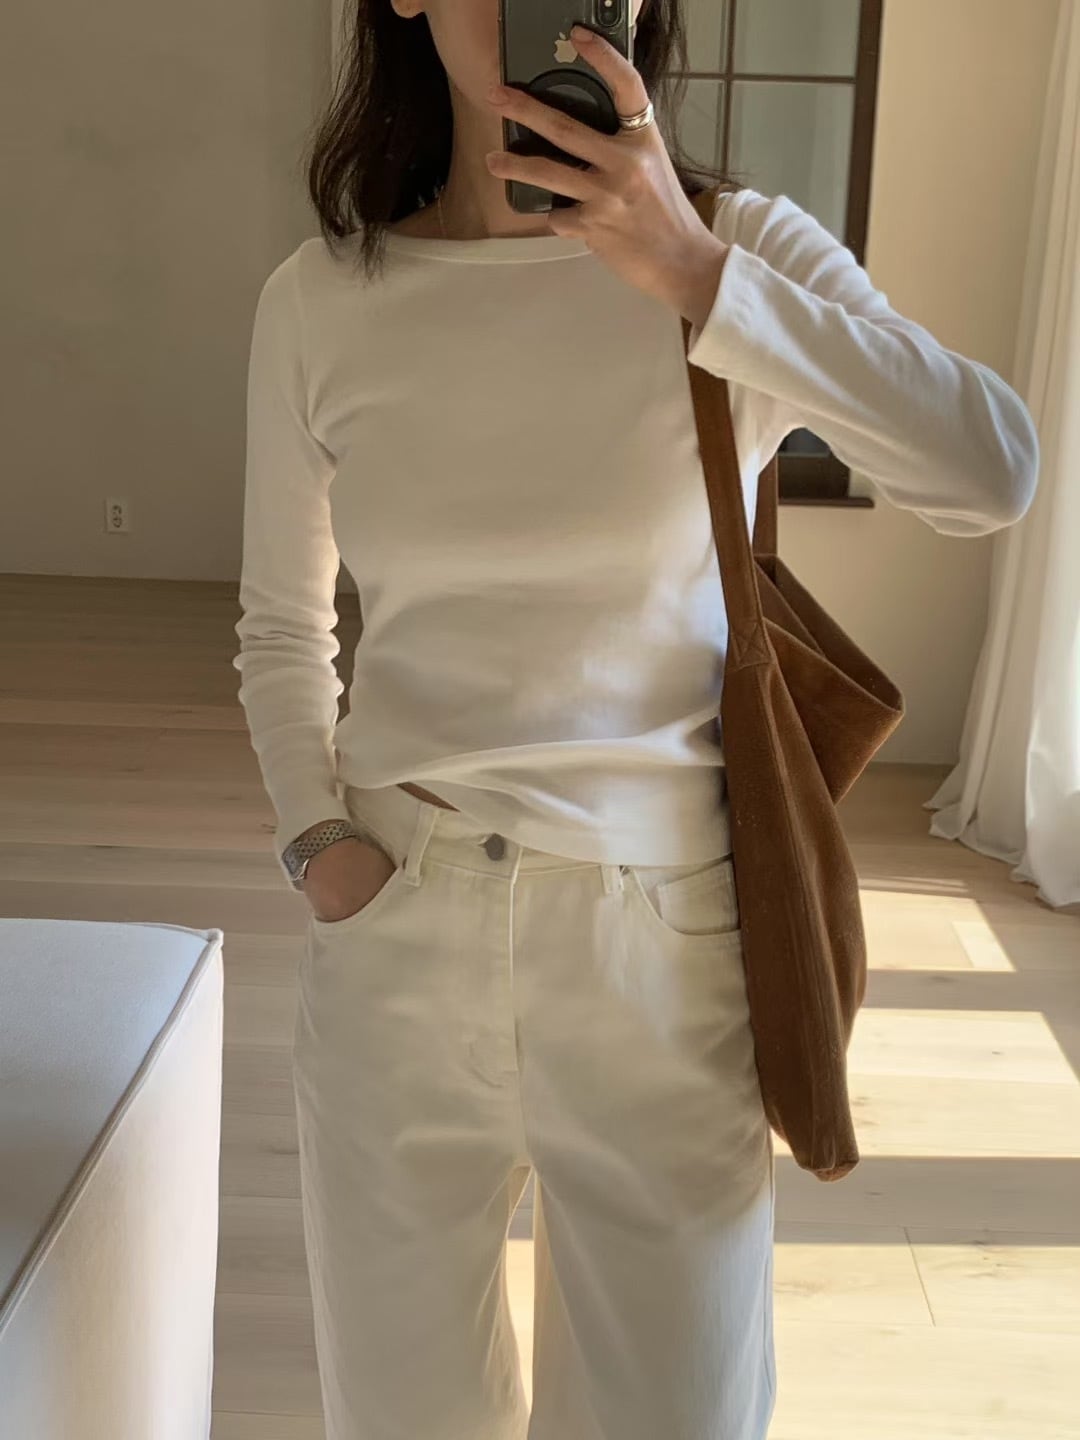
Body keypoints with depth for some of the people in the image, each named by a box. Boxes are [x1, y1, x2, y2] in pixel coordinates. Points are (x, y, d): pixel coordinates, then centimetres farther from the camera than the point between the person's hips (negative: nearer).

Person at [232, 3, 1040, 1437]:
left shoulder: (739, 247, -4)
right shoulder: (318, 299, 1)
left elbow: (991, 473, -19)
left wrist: (691, 273, -24)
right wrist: (315, 833, -4)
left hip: (661, 935, -1)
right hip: (395, 928, 2)